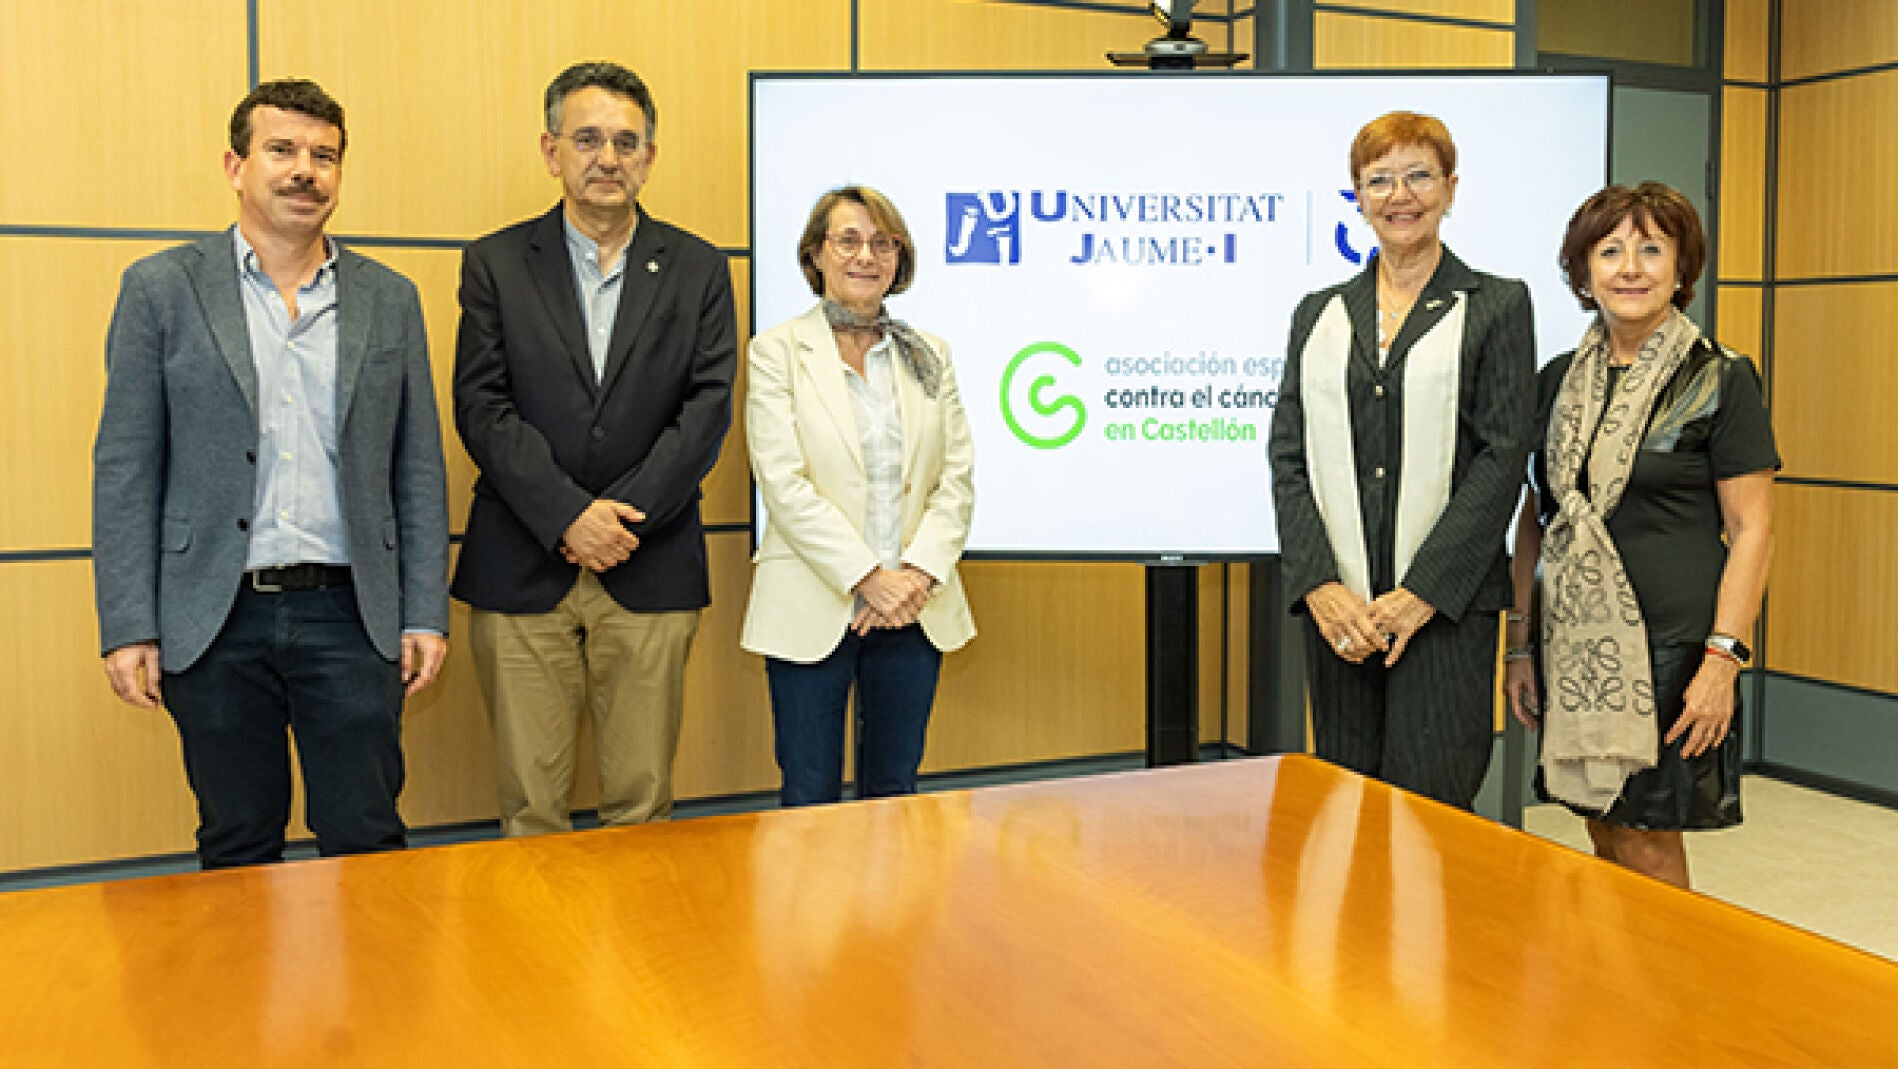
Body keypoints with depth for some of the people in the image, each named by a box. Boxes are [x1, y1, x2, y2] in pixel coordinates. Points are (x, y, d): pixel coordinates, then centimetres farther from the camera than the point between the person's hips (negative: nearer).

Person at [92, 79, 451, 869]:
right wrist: (128, 627, -5)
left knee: (367, 843, 4)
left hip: (350, 617, 1)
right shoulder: (162, 289, 3)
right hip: (213, 623, -1)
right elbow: (125, 468, 1)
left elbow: (419, 470, 9)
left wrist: (426, 616, 3)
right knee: (237, 850, 10)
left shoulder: (390, 300, 8)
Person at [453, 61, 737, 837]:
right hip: (522, 569, 0)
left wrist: (621, 517, -11)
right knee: (531, 806, 5)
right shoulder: (497, 264, 7)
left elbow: (708, 408, -1)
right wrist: (569, 517, -14)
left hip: (650, 570, 0)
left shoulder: (699, 270, 8)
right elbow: (482, 408, -2)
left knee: (642, 802, 5)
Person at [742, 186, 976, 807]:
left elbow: (958, 477, 5)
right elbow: (783, 483, -10)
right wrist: (868, 577, -16)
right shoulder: (777, 352, 0)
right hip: (814, 609, -3)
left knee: (895, 791, 12)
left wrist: (917, 574, -10)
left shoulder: (928, 355, 11)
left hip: (914, 610, 3)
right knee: (810, 800, 3)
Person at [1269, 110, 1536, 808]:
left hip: (1446, 604, -3)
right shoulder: (1320, 313, 14)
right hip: (1337, 605, 3)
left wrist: (1420, 594, -12)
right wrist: (1321, 587, -7)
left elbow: (1504, 457, -4)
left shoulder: (1497, 306, 5)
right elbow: (1288, 456, 7)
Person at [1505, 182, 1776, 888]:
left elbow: (1752, 530, -7)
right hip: (1576, 646, 5)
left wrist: (1724, 658, -15)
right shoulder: (1559, 380, 10)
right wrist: (1519, 640, 11)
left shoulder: (1719, 380, -4)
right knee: (1604, 835, 11)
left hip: (1670, 645, -4)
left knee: (1647, 844, 0)